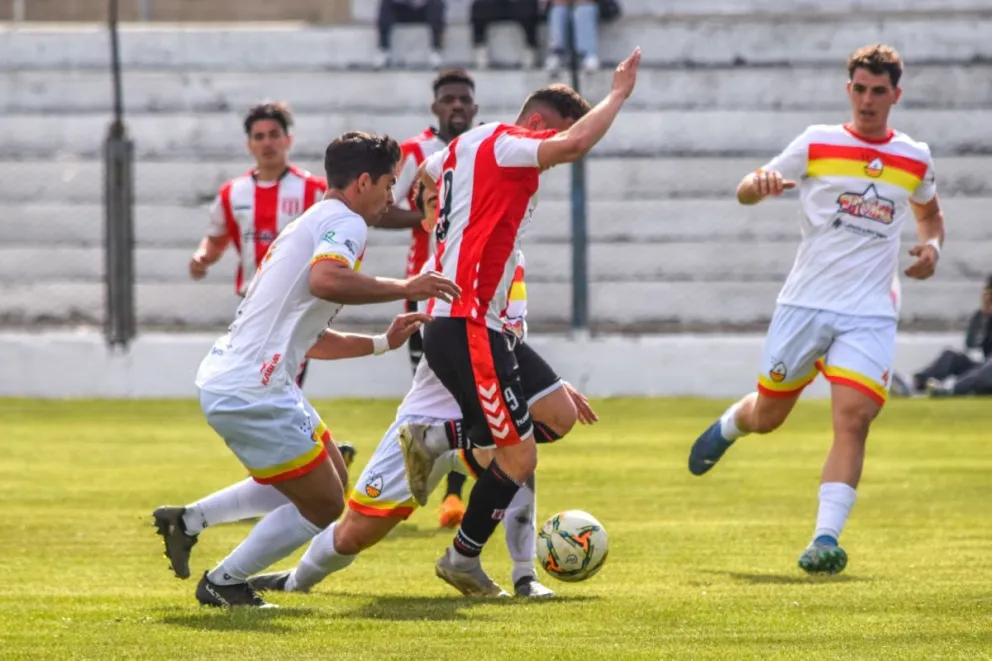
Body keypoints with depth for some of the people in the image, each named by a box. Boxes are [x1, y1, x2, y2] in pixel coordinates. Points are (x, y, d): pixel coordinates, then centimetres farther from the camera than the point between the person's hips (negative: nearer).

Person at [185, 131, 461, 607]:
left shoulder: (311, 224, 23)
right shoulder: (344, 221, -8)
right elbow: (325, 280, -31)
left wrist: (383, 343, 29)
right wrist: (404, 288, -22)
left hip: (224, 380, 10)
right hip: (253, 393, -10)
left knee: (333, 482, 20)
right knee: (324, 507, 1)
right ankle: (223, 583, 12)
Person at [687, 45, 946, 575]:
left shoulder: (914, 159, 7)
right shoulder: (817, 144, 0)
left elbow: (929, 211, 27)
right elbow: (747, 192, 5)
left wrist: (932, 245, 4)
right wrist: (760, 184, -20)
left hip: (869, 316, 0)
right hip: (804, 305, 0)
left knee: (853, 418, -18)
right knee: (767, 416, 11)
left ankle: (825, 540, -22)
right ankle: (728, 425, 48)